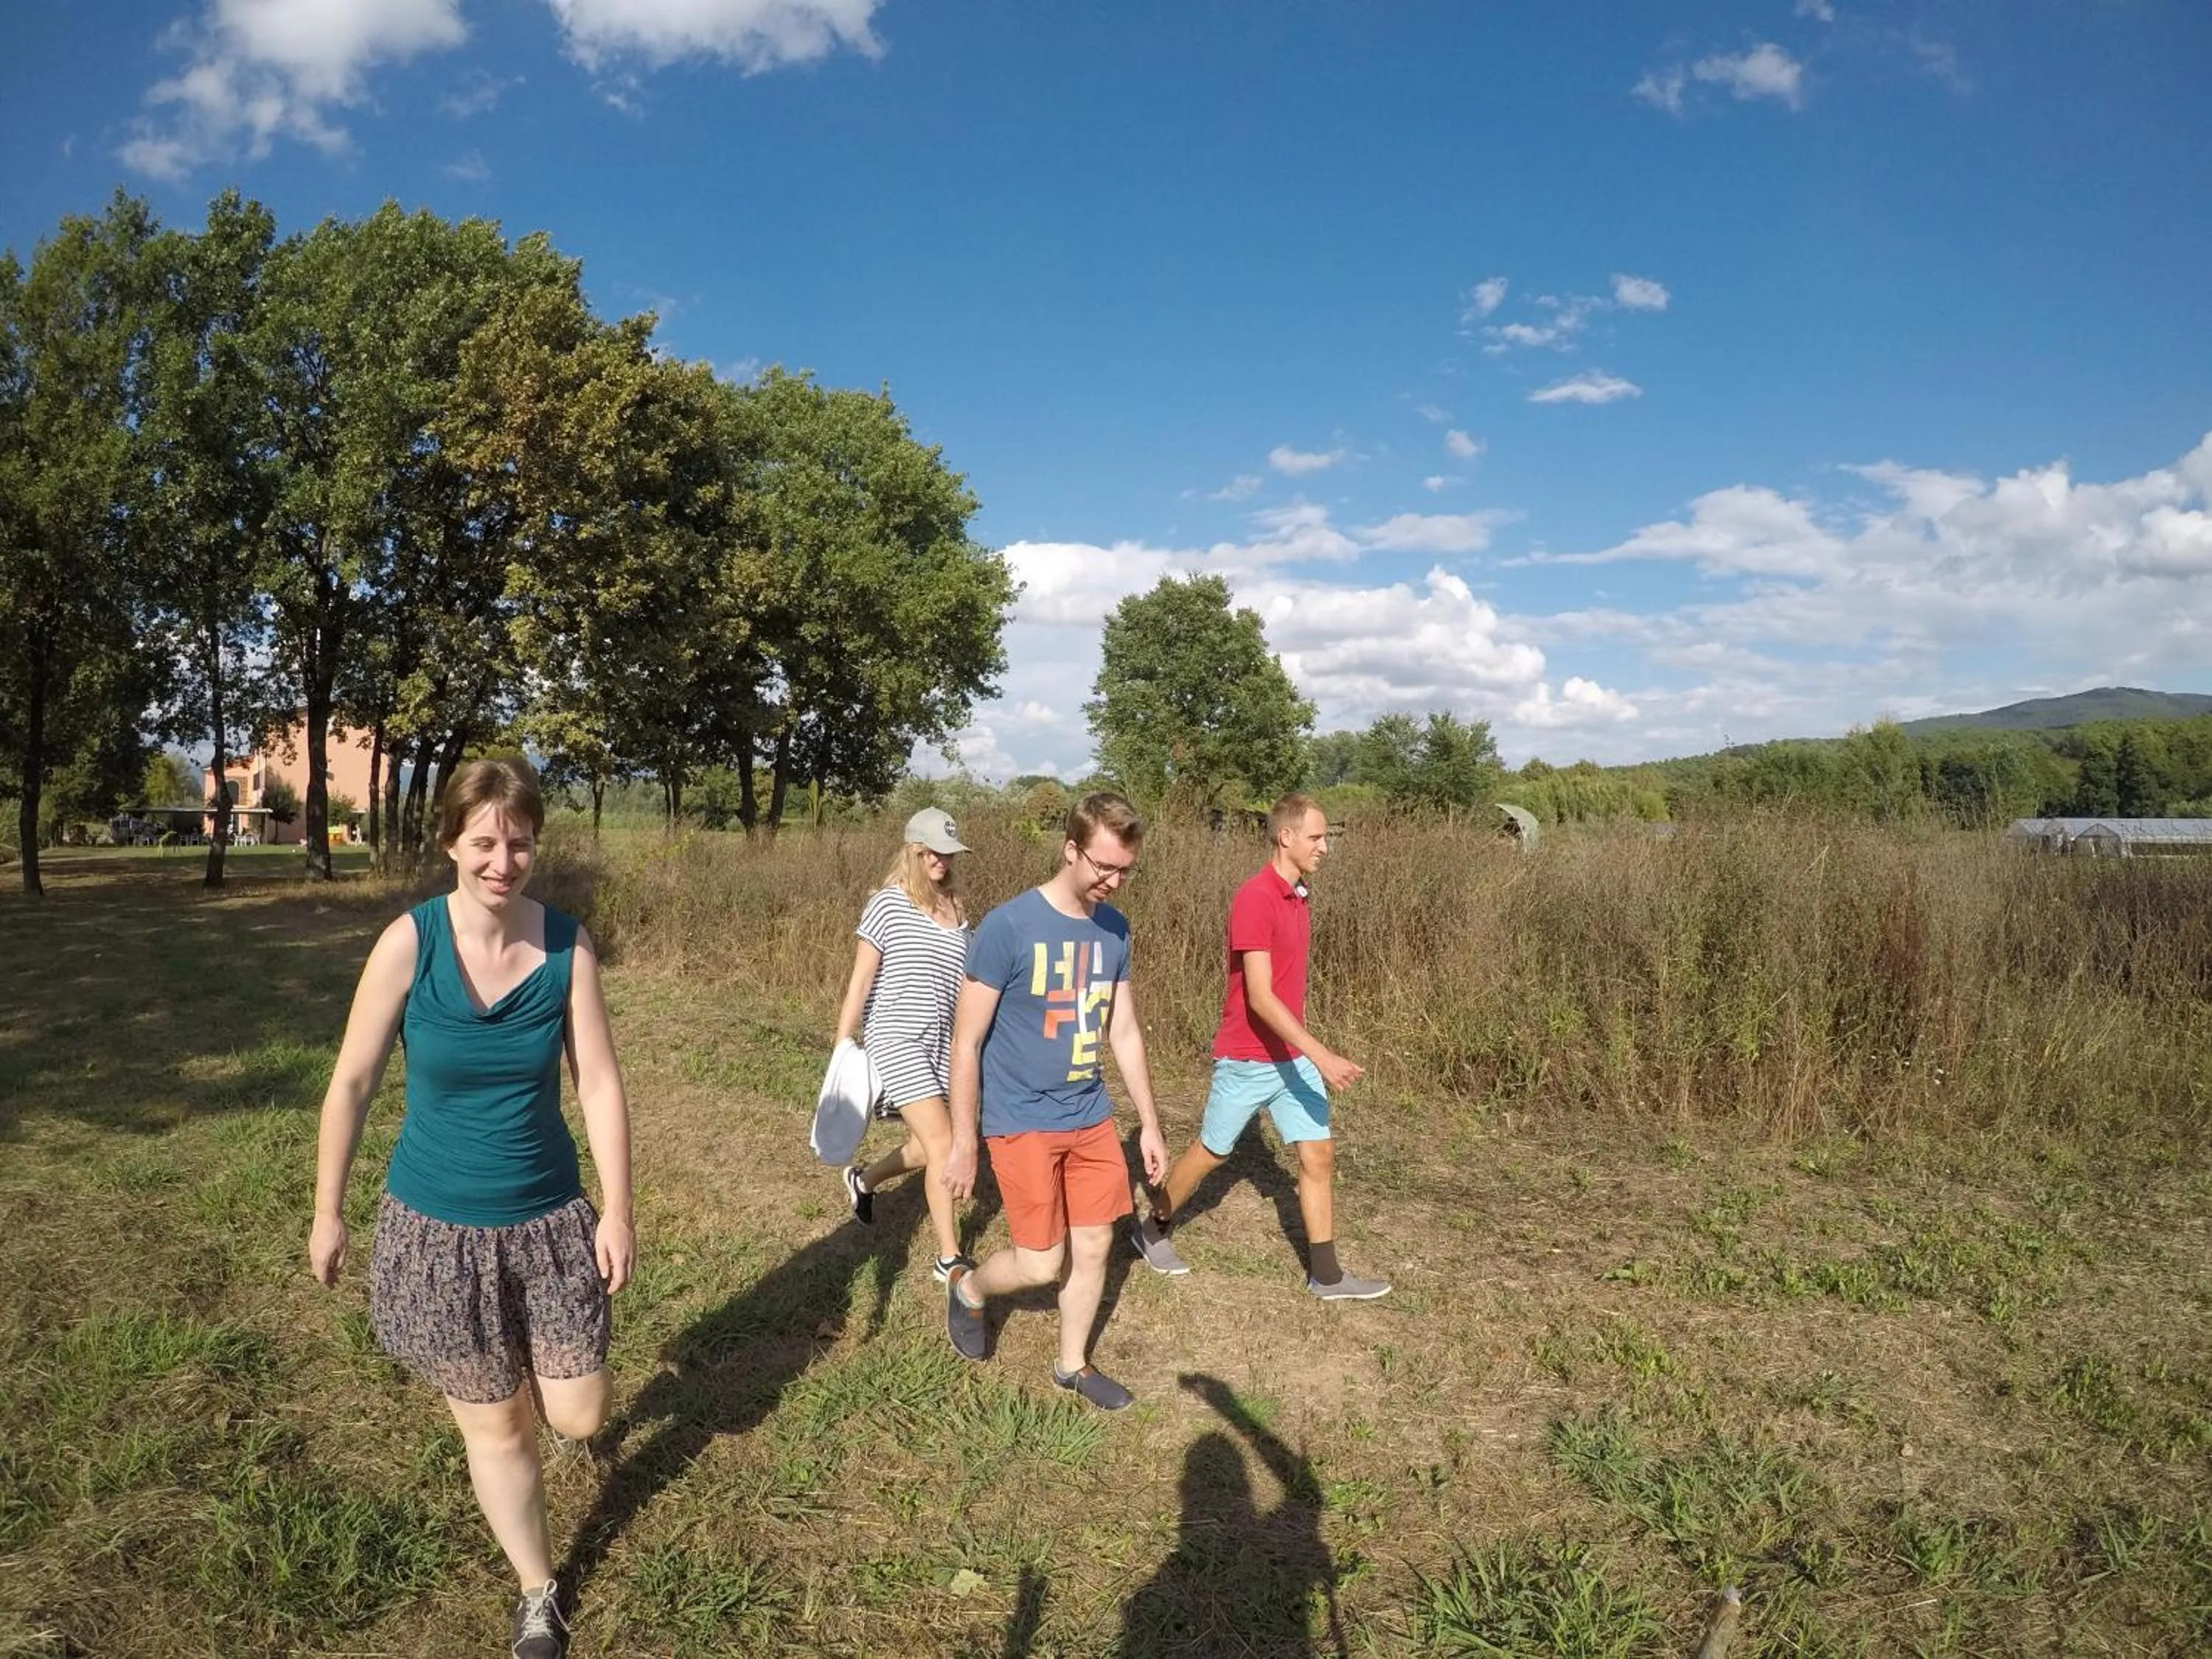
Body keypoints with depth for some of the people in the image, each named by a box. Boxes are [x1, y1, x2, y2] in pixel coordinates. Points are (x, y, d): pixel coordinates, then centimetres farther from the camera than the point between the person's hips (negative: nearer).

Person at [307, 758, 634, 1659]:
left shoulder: (568, 942, -11)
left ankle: (507, 1374, 47)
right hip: (439, 1225, -1)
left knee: (579, 1417, 10)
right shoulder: (408, 942, -16)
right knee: (496, 1427, 12)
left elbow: (600, 1083, -6)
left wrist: (618, 1211, -5)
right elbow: (351, 1083, -6)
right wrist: (327, 1211, 1)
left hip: (551, 1216, 2)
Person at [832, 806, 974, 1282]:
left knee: (928, 1149, 13)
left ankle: (864, 1180, 43)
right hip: (895, 1040, -6)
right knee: (942, 1145, -11)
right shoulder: (889, 904, -7)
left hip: (941, 1045, 6)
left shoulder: (956, 910, 9)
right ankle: (949, 1258, 2)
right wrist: (842, 1047, -6)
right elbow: (860, 980, -5)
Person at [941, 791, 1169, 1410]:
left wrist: (1150, 1123, 12)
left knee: (1094, 1246, 11)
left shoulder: (1114, 929, 1)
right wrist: (963, 1144, -11)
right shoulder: (1008, 926, -18)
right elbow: (967, 1043, -13)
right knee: (1042, 1262, -1)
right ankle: (967, 1289, 31)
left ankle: (1073, 1365, 33)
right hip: (1022, 1124, -6)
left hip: (1091, 1119, 6)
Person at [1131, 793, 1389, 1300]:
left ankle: (1326, 1275, 16)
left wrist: (1312, 1055, 19)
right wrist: (1321, 1056, -32)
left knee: (1319, 1155, 6)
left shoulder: (1297, 896, 5)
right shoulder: (1254, 898, -22)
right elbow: (1260, 997, -27)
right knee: (1211, 1153, 10)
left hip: (1294, 1056, 7)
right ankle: (1151, 1229, 32)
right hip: (1247, 1062, -7)